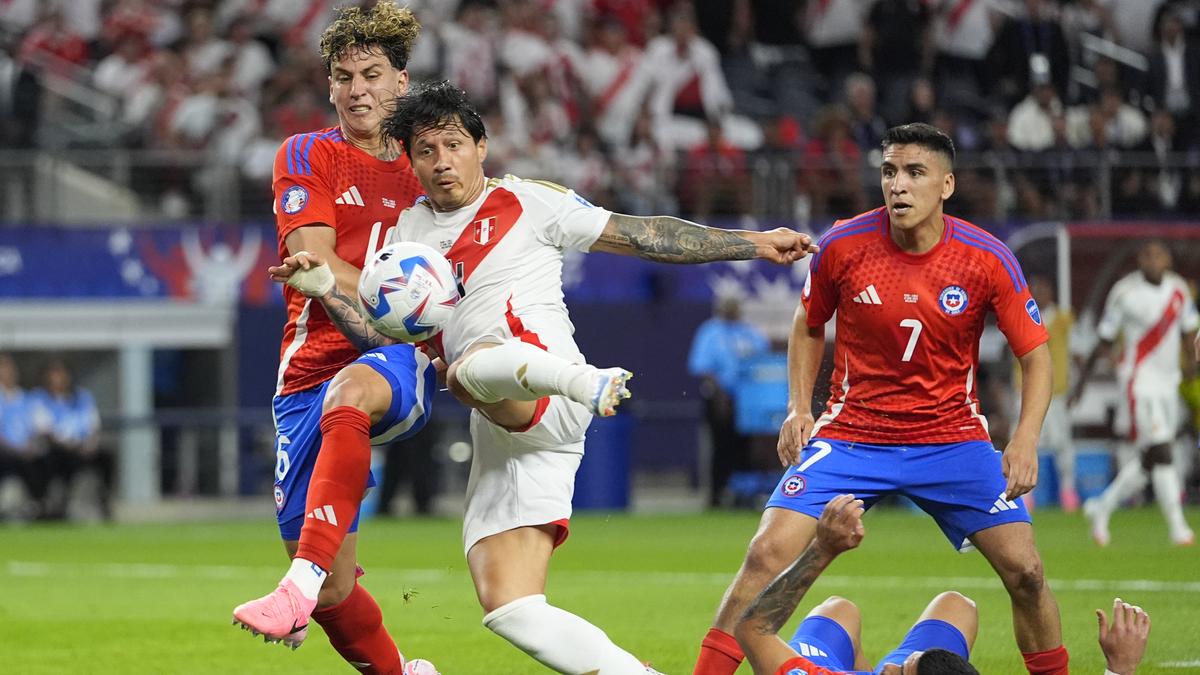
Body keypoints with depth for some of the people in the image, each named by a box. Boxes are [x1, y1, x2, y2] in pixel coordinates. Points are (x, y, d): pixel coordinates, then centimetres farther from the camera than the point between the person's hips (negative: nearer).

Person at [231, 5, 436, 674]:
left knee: (348, 394, -41)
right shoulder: (307, 158, 7)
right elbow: (318, 268, -7)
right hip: (310, 369, 1)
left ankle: (301, 586, -52)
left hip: (400, 365, -1)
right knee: (335, 593, -2)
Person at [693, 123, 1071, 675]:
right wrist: (799, 409, 0)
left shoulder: (987, 259, -12)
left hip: (952, 437, 0)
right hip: (851, 434, 0)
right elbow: (808, 326, 11)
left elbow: (1036, 355, -4)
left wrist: (1026, 439, -18)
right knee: (768, 553, -15)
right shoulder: (842, 246, -10)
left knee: (1024, 571, -9)